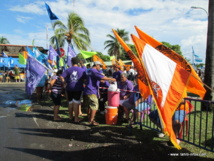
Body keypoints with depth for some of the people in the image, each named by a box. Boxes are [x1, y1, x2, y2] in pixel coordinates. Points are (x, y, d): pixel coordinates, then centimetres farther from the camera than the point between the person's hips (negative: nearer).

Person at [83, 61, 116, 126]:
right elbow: (102, 77, -23)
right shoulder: (94, 71, -13)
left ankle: (89, 119, 27)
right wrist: (111, 79, -13)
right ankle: (91, 121, -3)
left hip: (87, 91, 11)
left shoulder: (90, 71, 19)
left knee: (90, 106, 18)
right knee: (94, 106, -6)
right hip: (91, 92, -11)